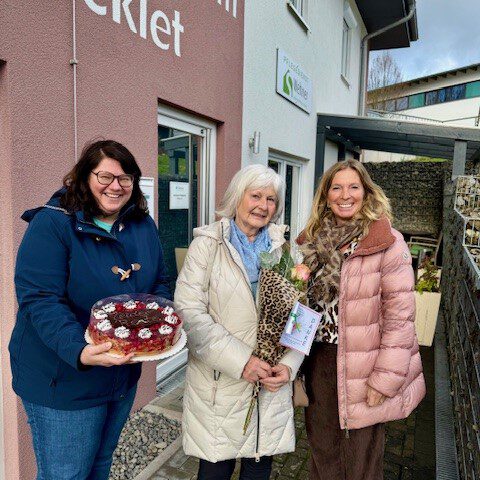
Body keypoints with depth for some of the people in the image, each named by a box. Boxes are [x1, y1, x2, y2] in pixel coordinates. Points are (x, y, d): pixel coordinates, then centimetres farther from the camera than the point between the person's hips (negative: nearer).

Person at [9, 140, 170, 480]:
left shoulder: (144, 225, 1)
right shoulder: (52, 224, -17)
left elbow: (159, 284, 7)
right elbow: (40, 300, -24)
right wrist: (80, 351, -38)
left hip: (124, 374, 6)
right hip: (64, 380, -5)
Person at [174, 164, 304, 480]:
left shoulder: (284, 248, 5)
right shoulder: (208, 244, -5)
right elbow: (190, 312, -14)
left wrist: (289, 364, -9)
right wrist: (240, 361, -19)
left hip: (273, 383, 3)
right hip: (219, 383, -2)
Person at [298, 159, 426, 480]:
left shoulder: (388, 243, -13)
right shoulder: (313, 240, 3)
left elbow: (400, 316, -14)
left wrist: (385, 379, -14)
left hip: (361, 371, -4)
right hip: (318, 361, 5)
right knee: (322, 453, 22)